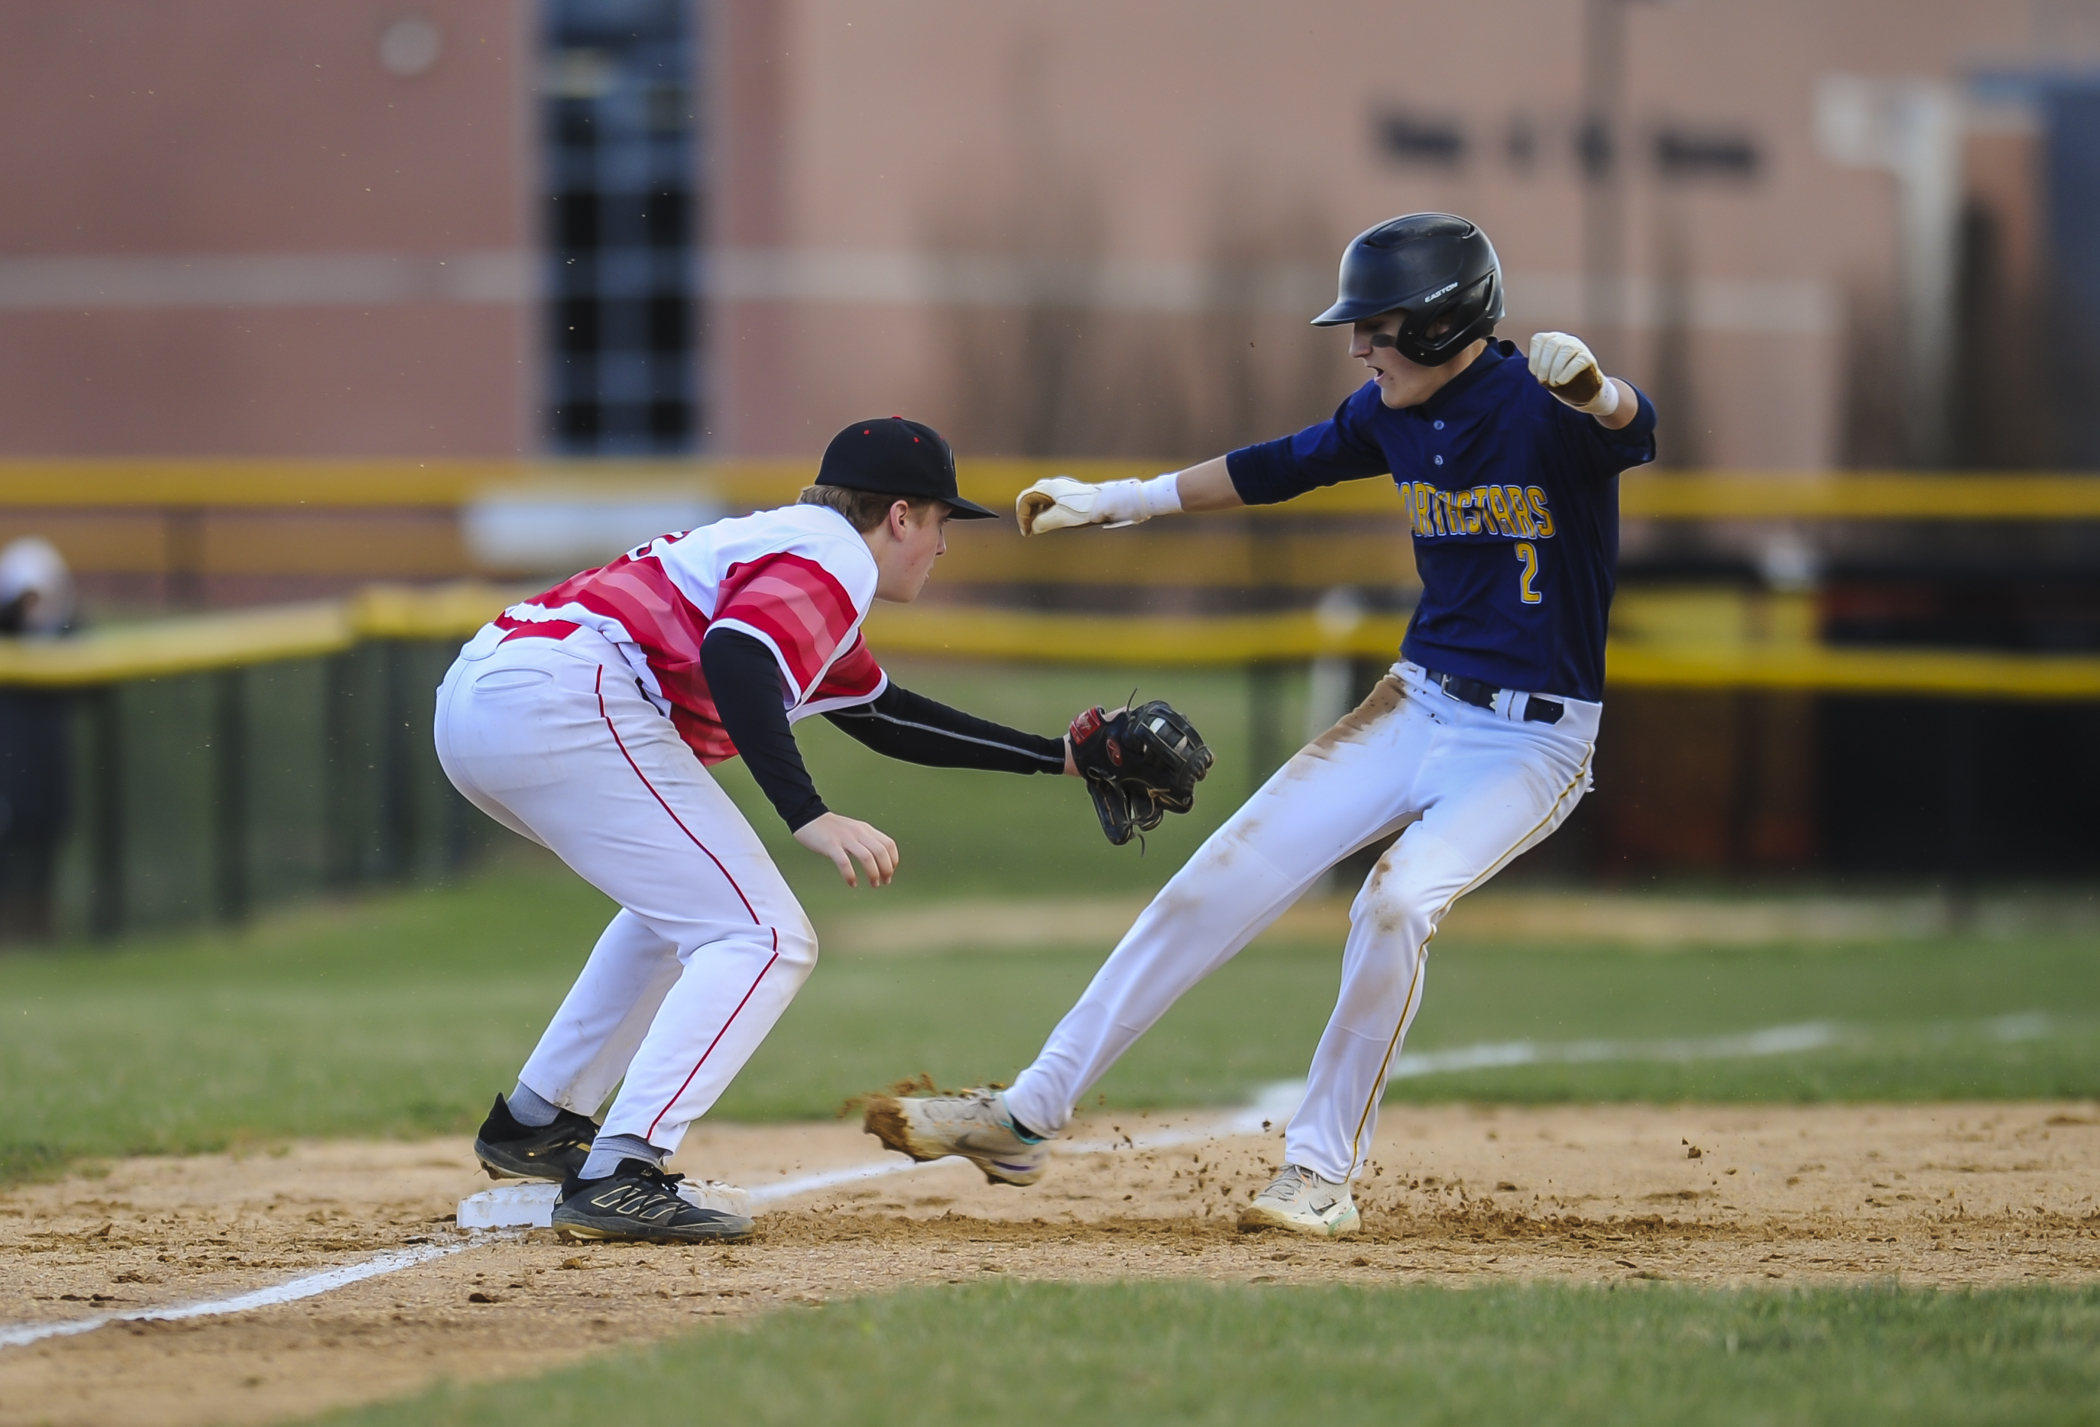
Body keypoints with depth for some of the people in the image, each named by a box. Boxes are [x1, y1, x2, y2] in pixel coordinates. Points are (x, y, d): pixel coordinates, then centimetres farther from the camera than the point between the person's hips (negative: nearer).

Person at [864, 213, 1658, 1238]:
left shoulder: (1543, 410, -20)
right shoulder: (1393, 413, 1)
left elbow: (1635, 426, -42)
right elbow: (1284, 467, 19)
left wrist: (1594, 390, -66)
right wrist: (1118, 500, 22)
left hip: (1533, 741, -7)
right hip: (1418, 703, 7)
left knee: (1396, 902, -29)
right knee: (1221, 880, 0)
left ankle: (1321, 1173, -13)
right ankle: (1025, 1118, 6)